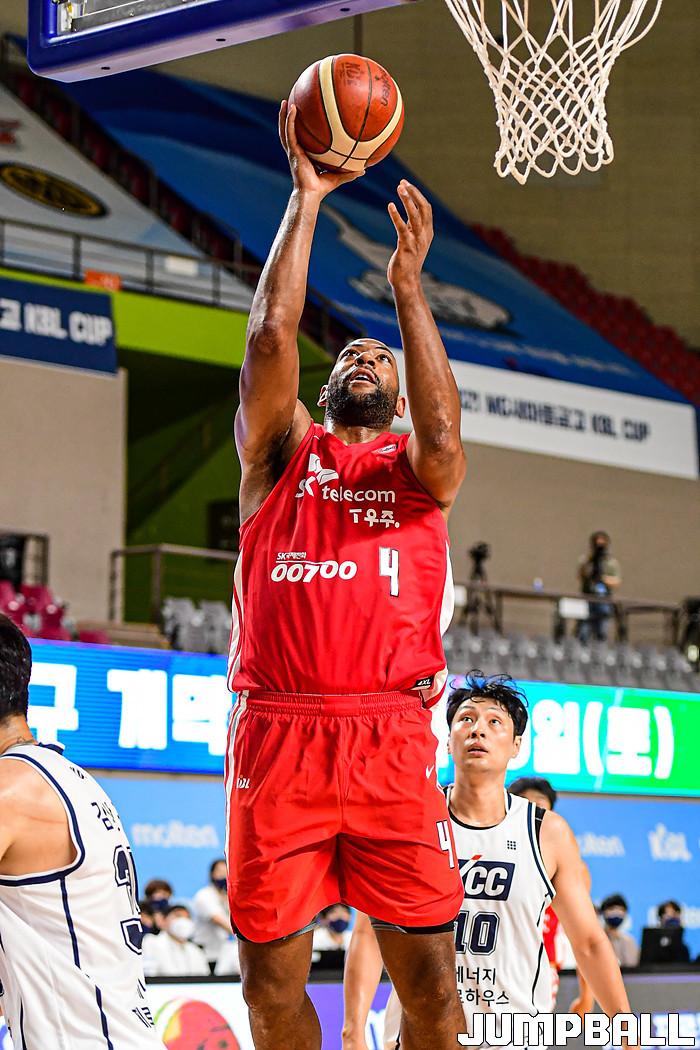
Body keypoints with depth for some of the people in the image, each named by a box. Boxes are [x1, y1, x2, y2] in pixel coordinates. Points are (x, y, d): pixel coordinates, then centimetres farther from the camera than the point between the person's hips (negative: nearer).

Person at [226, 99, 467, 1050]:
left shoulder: (416, 465, 17)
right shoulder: (281, 447, 18)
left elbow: (441, 439, -8)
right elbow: (271, 333, 3)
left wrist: (408, 288, -8)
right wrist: (306, 198, 4)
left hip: (391, 733, -1)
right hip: (277, 732, 1)